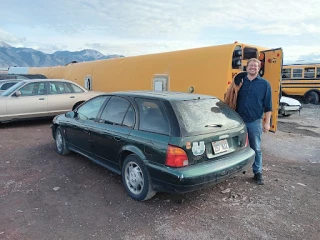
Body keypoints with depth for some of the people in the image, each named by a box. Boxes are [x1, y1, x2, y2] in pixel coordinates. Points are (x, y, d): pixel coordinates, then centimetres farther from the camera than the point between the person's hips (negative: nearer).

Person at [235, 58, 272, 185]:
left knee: (256, 148, 7)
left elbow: (268, 106, 1)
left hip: (255, 122, -2)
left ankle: (258, 173, 19)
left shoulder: (264, 84, 0)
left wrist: (267, 122, -3)